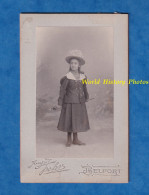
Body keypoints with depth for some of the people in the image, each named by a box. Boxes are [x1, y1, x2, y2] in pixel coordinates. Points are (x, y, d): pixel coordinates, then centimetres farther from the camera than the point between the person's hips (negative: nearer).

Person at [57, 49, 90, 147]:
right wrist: (60, 102, -9)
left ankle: (76, 139, 25)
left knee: (77, 120, 12)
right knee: (69, 120, 4)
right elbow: (62, 89, -10)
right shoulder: (67, 77, -14)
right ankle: (69, 140, 19)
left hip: (80, 102, 5)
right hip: (70, 101, -4)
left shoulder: (83, 76, -1)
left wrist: (86, 96, 22)